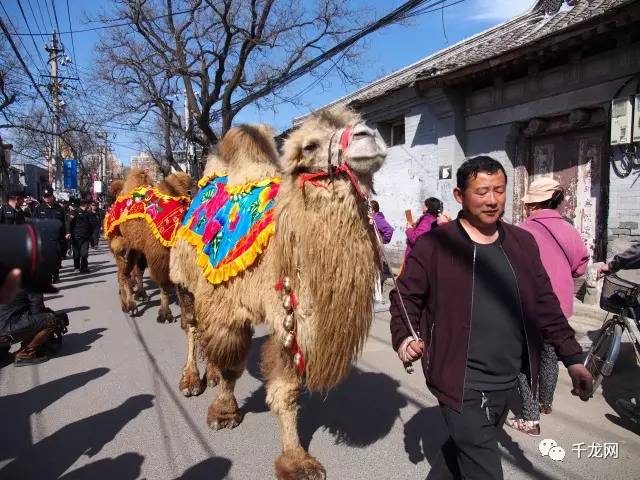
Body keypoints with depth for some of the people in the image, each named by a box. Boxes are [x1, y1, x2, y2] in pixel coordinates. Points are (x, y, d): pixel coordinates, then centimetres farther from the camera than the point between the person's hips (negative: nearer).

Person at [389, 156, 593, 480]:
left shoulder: (523, 243, 4)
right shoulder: (432, 245, -11)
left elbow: (545, 304, 10)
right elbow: (406, 297, -4)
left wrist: (572, 358, 6)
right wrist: (403, 336, -20)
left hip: (509, 381, 5)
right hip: (462, 383, -5)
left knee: (468, 448, 25)